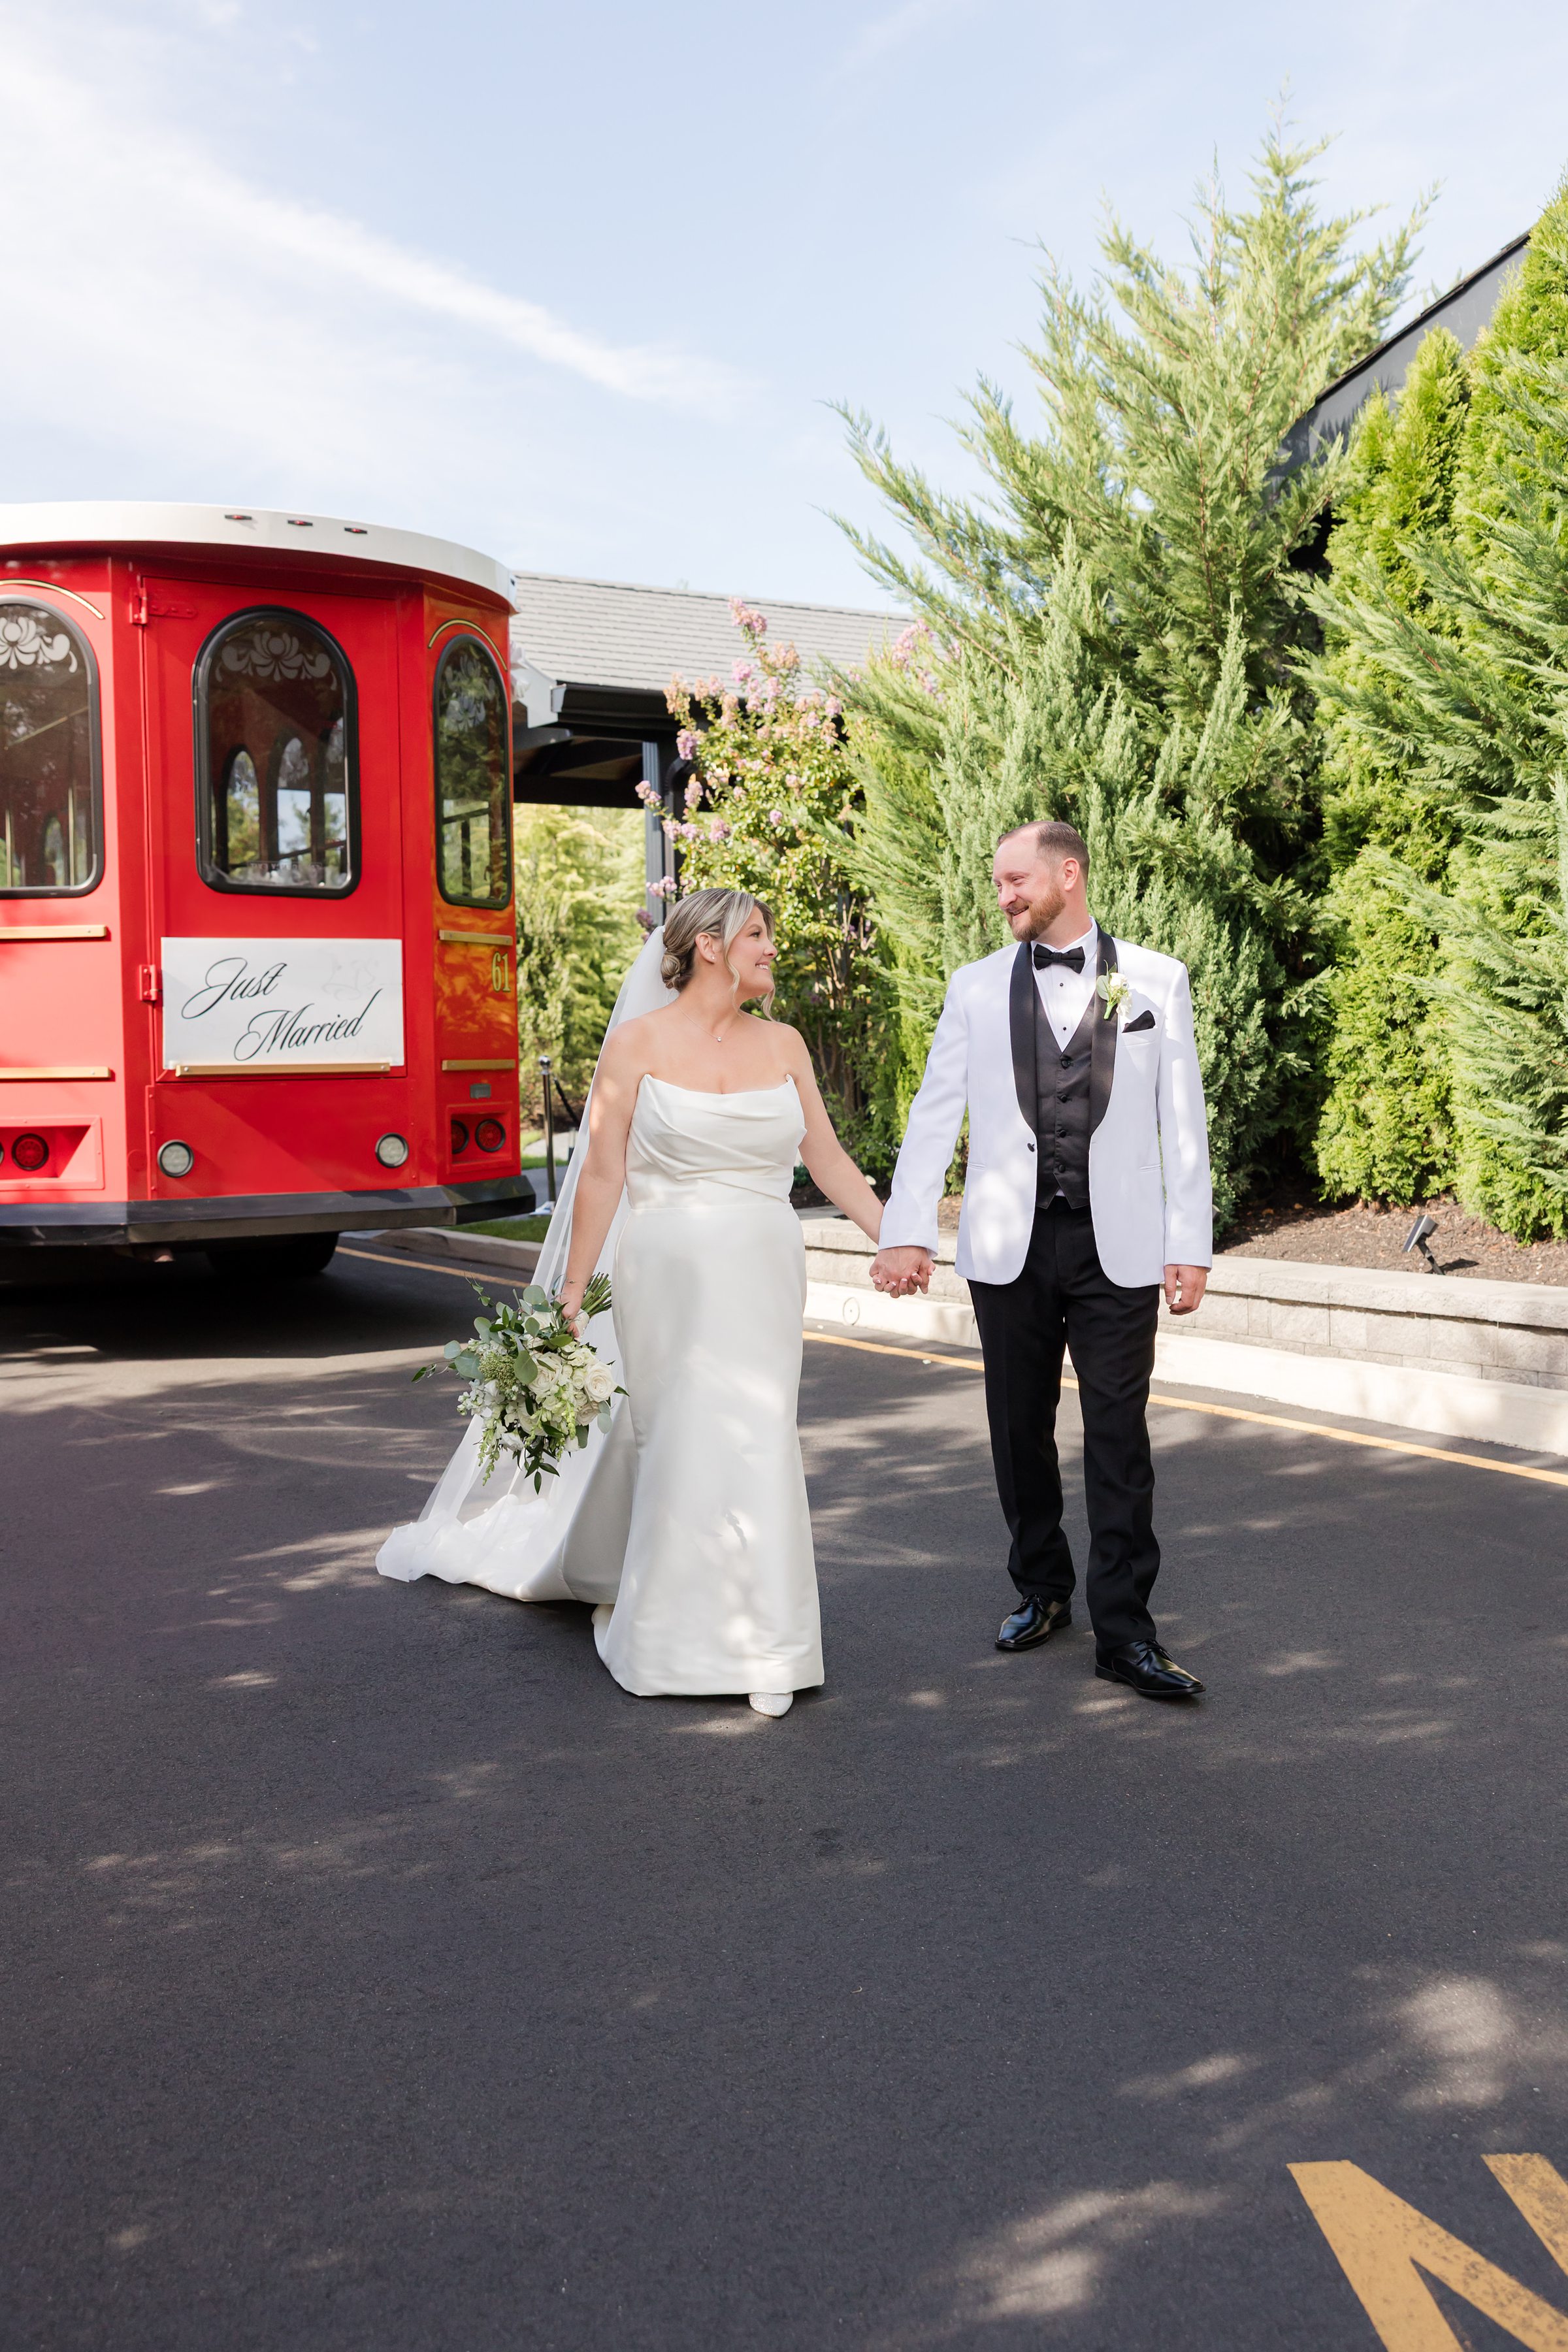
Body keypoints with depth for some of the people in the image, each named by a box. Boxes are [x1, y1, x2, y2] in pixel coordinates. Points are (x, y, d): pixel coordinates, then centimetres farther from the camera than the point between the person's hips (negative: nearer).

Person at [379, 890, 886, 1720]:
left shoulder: (783, 1044, 8)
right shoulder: (637, 1043, -4)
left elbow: (828, 1160, 12)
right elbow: (602, 1177, -5)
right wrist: (571, 1294, -6)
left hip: (765, 1279, 4)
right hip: (668, 1277, -3)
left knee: (757, 1448, 3)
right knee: (676, 1443, 0)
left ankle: (754, 1639, 15)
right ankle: (675, 1641, 21)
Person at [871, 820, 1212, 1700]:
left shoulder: (1157, 979, 3)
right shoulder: (976, 987, 6)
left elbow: (1184, 1123, 2)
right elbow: (935, 1114, 3)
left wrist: (1192, 1246, -3)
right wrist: (906, 1231, -6)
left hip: (1118, 1247, -2)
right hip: (1010, 1246, 2)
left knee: (1120, 1438, -2)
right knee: (1021, 1431, 12)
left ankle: (1125, 1631, 5)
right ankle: (1043, 1591, 30)